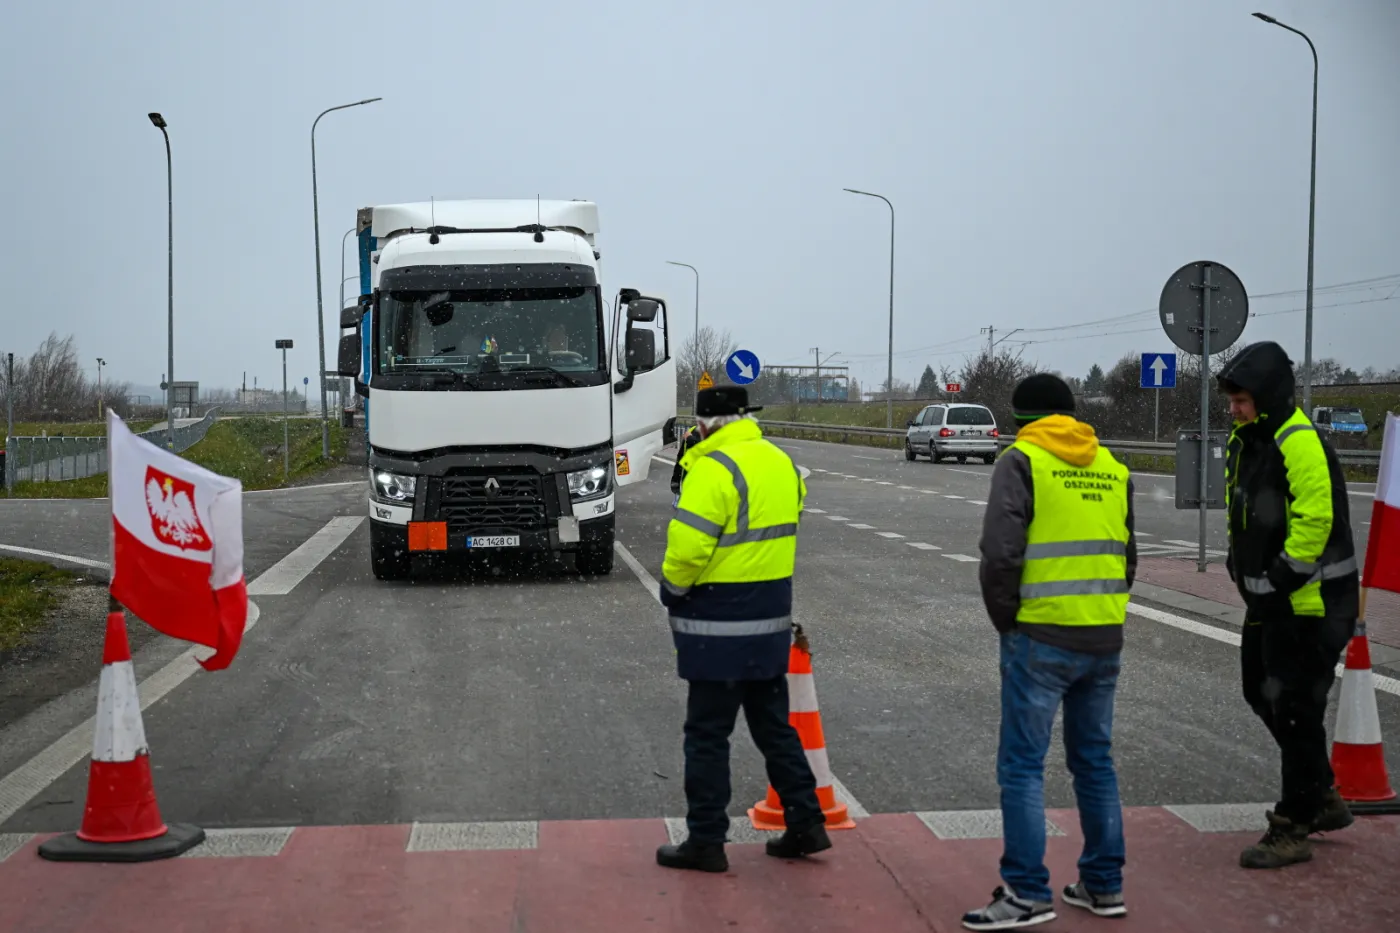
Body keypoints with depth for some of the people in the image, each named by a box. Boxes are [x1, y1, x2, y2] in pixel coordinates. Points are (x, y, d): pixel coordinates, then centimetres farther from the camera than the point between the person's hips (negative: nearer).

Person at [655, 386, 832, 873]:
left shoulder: (714, 468, -18)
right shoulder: (781, 462, 9)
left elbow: (689, 545, -21)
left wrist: (672, 589, -6)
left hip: (721, 621, -8)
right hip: (772, 617, 8)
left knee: (708, 732, 2)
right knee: (773, 723, 18)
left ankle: (706, 840, 9)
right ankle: (805, 823, 21)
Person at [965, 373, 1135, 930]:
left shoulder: (1022, 461, -6)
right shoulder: (1111, 468, 14)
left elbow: (1000, 553, -15)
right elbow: (1127, 556, 18)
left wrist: (1005, 619, -3)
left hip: (1041, 638, -6)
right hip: (1105, 639, 6)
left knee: (1022, 764, -1)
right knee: (1095, 760, 16)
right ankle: (1104, 885, 22)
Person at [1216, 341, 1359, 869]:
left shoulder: (1300, 444, -20)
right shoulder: (1245, 441, 11)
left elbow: (1315, 521, -27)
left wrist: (1278, 582, -22)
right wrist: (1242, 566, 13)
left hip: (1311, 603, -10)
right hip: (1269, 599, 10)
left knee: (1295, 711, -3)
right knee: (1263, 693, 18)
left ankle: (1294, 829, 9)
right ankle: (1323, 801, 34)